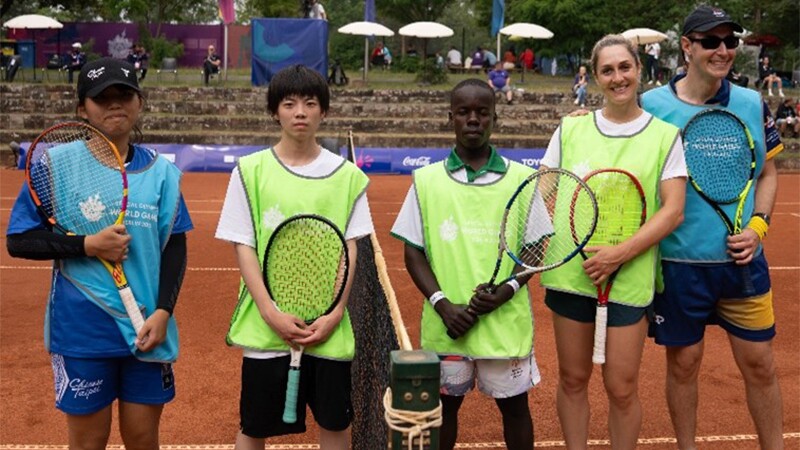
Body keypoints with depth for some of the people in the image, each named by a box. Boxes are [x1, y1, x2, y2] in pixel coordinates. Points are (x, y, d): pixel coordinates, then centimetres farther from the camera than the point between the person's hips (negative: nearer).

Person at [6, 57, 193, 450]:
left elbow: (175, 247, 3)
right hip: (80, 331, -2)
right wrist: (87, 245, -17)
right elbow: (19, 241, -4)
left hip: (147, 330, 2)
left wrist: (163, 312, -9)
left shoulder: (161, 171, 2)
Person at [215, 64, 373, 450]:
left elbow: (349, 248, 1)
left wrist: (335, 314, -10)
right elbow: (243, 247, -3)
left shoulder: (346, 175, 2)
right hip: (266, 326, -1)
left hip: (329, 327, 1)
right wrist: (271, 313, -13)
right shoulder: (251, 170, -1)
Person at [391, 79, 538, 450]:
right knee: (445, 403, 13)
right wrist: (442, 304, -11)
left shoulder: (522, 179, 1)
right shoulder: (426, 180, 2)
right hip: (446, 323, 1)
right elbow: (414, 251, 2)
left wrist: (507, 290, -14)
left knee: (514, 405, 11)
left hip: (506, 320, 0)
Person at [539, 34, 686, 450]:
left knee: (621, 388, 3)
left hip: (630, 279, -2)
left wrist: (621, 253, -17)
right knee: (573, 379, 11)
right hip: (570, 272, 2)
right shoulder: (569, 128, 5)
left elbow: (673, 211, -6)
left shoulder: (665, 135, 1)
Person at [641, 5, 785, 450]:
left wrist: (758, 225, -5)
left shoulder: (753, 104, 1)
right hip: (678, 262, -2)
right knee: (683, 363, 11)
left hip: (742, 259, 2)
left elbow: (768, 173, 11)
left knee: (759, 364, 10)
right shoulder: (651, 105, -7)